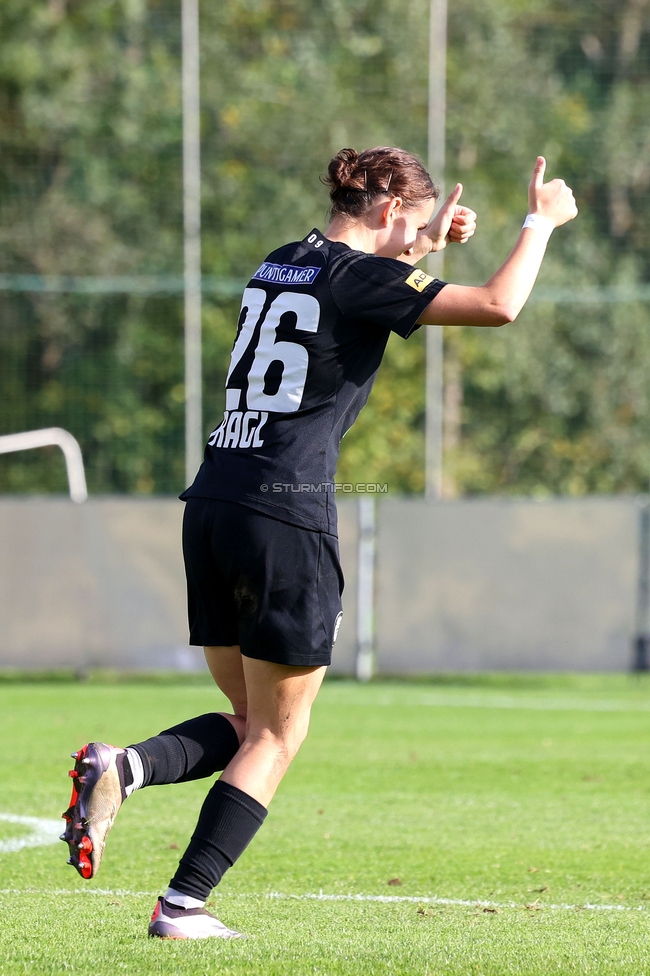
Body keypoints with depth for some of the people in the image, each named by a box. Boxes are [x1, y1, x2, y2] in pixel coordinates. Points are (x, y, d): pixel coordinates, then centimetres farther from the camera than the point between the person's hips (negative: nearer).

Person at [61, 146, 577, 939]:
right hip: (285, 518, -8)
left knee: (249, 722, 17)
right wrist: (540, 222, -1)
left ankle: (121, 768, -8)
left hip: (211, 507, 8)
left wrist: (425, 244, 31)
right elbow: (497, 306, -17)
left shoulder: (279, 265, 16)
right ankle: (182, 907, -1)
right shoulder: (360, 277, -7)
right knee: (277, 736, 4)